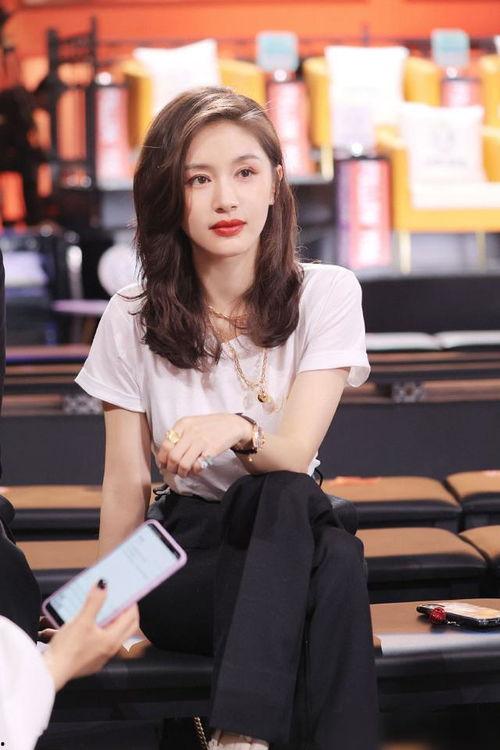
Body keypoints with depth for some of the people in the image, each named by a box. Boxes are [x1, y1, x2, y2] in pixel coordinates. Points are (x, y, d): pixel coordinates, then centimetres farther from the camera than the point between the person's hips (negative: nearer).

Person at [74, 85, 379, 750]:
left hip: (289, 543, 1)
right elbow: (127, 484, 0)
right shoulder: (132, 320, -1)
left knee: (339, 561, -37)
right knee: (291, 504, -34)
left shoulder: (325, 295, -3)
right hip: (185, 556, 0)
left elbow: (295, 453, -15)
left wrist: (236, 429, -38)